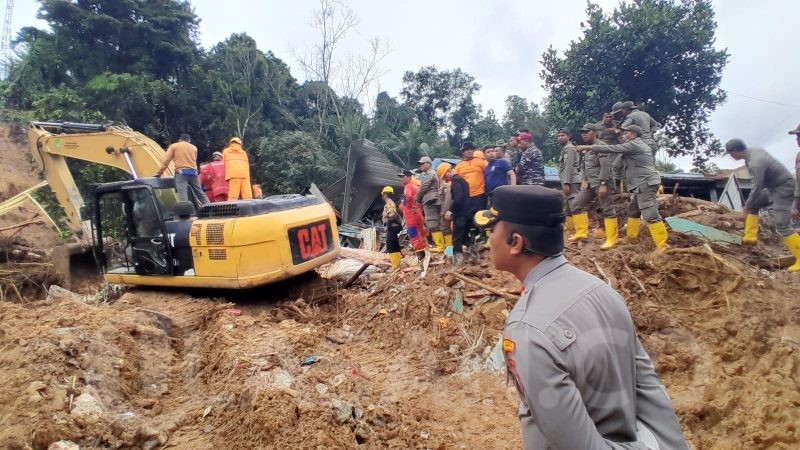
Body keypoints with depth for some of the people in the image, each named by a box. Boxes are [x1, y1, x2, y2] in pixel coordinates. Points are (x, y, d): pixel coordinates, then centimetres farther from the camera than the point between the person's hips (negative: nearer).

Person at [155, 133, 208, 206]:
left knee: (182, 196, -13)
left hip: (181, 172, -3)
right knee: (200, 193, 14)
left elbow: (166, 161, 6)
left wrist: (159, 173, 12)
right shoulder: (194, 148, 18)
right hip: (193, 172, 3)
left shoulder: (173, 146, 10)